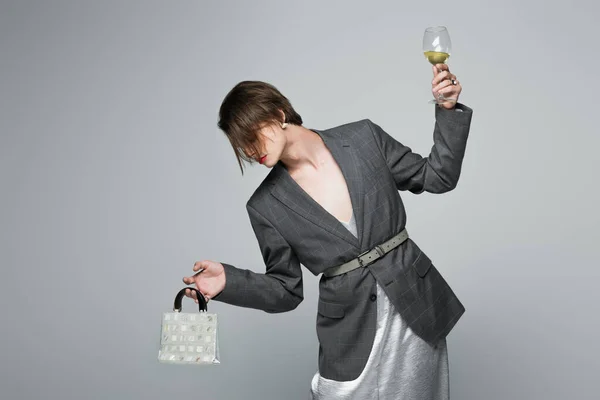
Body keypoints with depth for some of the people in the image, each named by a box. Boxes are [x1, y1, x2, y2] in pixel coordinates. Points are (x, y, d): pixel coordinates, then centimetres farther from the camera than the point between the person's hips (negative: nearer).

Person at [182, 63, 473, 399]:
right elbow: (286, 289, 1)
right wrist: (228, 281, -14)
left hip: (417, 311, 1)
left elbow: (437, 177, 5)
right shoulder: (266, 206, -4)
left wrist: (449, 110, -7)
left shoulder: (363, 138, -4)